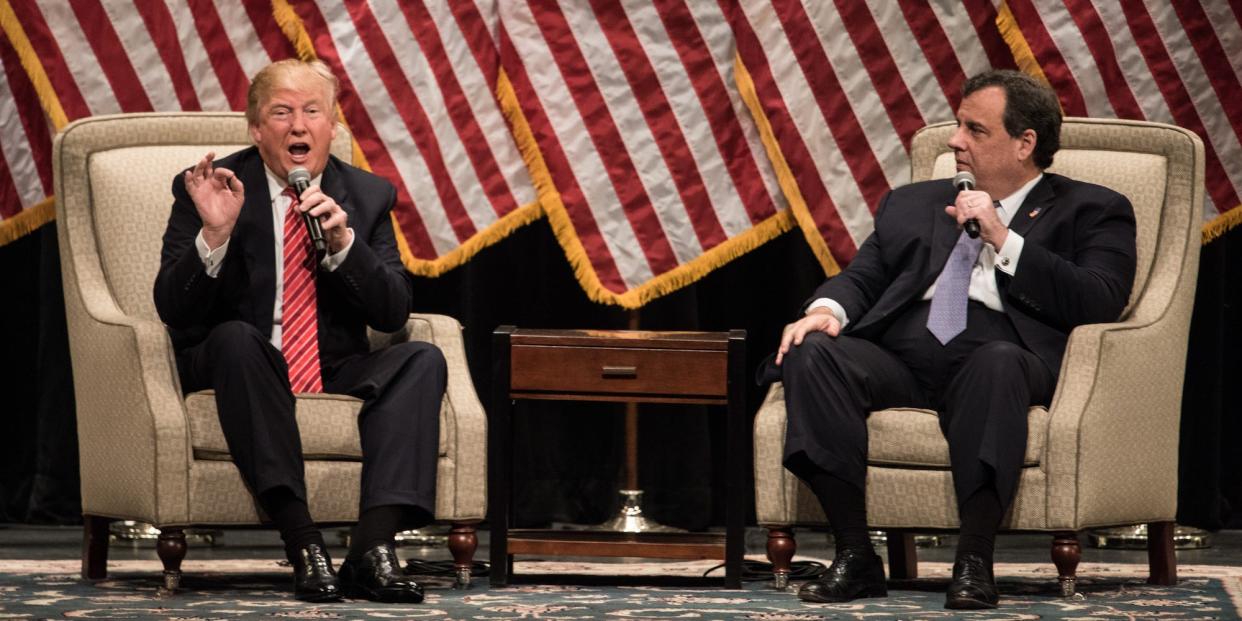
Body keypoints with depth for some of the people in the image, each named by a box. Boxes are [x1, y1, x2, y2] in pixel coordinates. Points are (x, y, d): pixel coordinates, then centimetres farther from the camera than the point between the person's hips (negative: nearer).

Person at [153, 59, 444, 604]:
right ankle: (302, 544, -41)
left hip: (333, 371, 3)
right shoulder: (209, 190, 0)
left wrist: (343, 242, -17)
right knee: (236, 336, -36)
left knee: (422, 360, -23)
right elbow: (172, 308, -8)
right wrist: (214, 233, -24)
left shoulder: (367, 196, 8)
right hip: (235, 369, -3)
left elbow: (393, 313, -1)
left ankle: (373, 546, -35)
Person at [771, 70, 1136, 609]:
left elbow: (1102, 302, -2)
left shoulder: (1090, 212, 14)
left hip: (998, 355, -4)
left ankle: (975, 561, -36)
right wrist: (828, 309, -2)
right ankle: (854, 555, -24)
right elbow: (862, 277, 23)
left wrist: (1003, 240, -5)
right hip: (899, 356, 4)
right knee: (812, 356, -26)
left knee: (998, 362, -40)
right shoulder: (912, 205, 30)